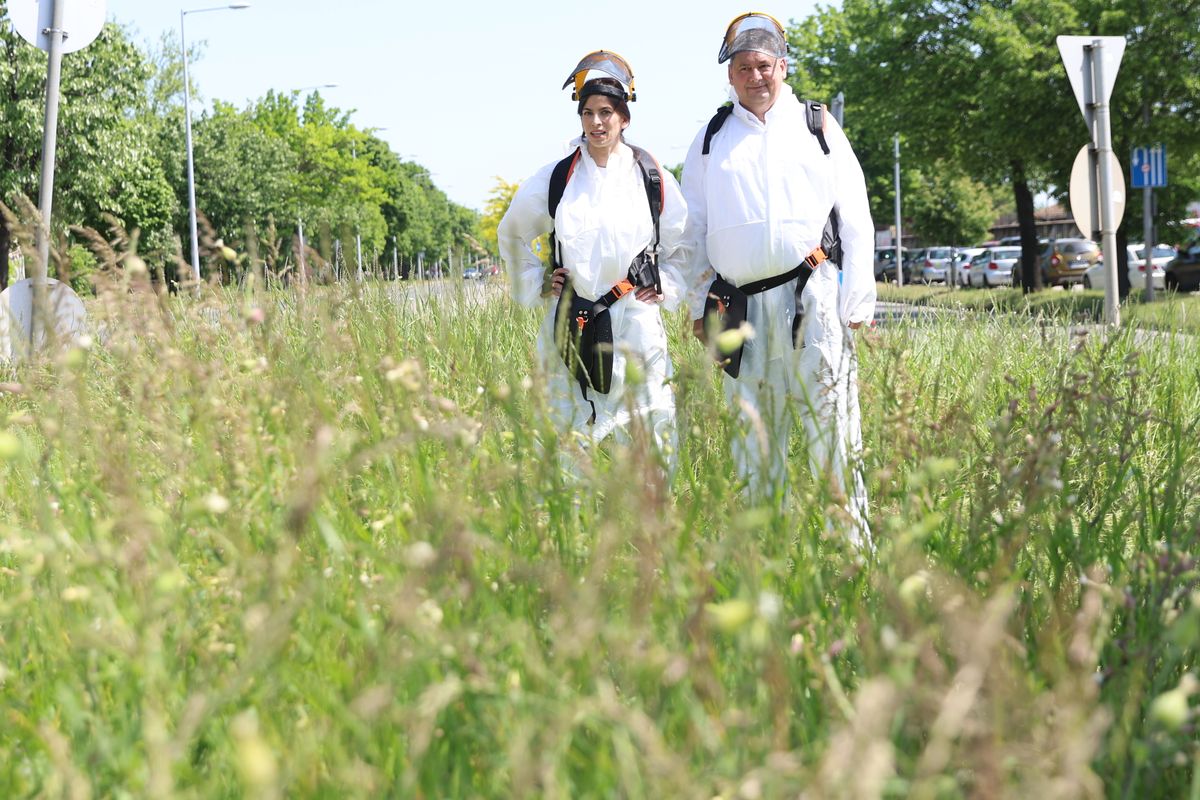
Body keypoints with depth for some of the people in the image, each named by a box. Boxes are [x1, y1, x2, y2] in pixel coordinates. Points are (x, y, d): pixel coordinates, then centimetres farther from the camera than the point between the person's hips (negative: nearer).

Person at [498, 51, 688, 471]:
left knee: (654, 432, -3)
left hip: (637, 319, -1)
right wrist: (535, 284, 10)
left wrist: (667, 288, 5)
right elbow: (512, 232, 18)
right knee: (573, 433, 3)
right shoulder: (556, 178, 4)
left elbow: (686, 243, 16)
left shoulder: (654, 180, 3)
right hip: (571, 321, 1)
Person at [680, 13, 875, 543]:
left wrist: (857, 303, 0)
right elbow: (694, 230, 18)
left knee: (830, 428, -9)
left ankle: (855, 544, -6)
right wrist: (699, 306, 11)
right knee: (753, 444, 4)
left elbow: (856, 221, 8)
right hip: (742, 305, 2)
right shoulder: (711, 140, 15)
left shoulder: (817, 127, 10)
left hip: (813, 298, -2)